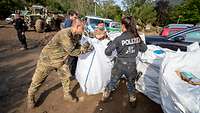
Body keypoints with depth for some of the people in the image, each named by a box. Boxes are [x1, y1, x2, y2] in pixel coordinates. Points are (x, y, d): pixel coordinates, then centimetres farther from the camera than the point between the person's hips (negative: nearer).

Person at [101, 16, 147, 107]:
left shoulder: (119, 39, -18)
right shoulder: (137, 37, -7)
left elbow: (107, 52, -16)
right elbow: (144, 49, 8)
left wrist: (110, 44, 3)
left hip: (120, 65, -2)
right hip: (132, 65, 3)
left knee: (112, 82, 20)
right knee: (131, 83, 25)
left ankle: (105, 96, 41)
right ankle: (133, 100, 45)